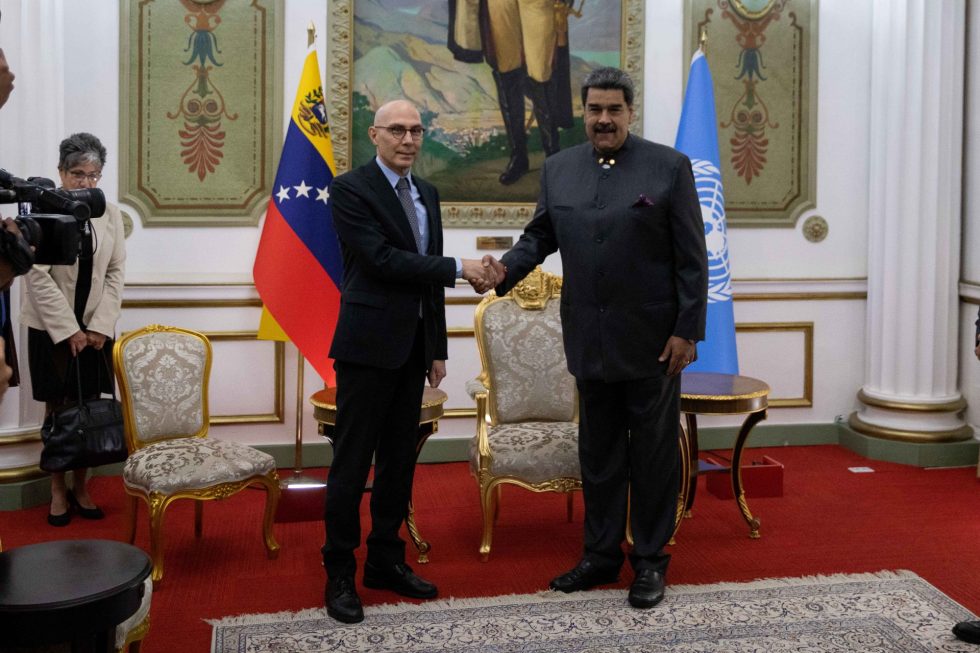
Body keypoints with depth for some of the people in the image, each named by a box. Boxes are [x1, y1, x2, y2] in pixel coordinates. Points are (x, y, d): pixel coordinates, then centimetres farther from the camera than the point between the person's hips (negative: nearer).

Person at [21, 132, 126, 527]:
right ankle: (58, 491, 14)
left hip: (96, 327, 3)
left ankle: (81, 487, 17)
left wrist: (100, 326, -7)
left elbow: (116, 273, 2)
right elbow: (38, 277, -12)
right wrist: (69, 330, -14)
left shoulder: (109, 213, 1)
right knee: (58, 407, 5)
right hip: (52, 327, -3)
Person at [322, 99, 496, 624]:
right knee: (352, 462, -1)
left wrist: (437, 349, 13)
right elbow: (383, 259, -19)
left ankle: (386, 560, 24)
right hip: (369, 344, -7)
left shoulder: (427, 194, 13)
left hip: (413, 345, 7)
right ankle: (339, 574, 9)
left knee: (399, 460, 12)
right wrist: (459, 269, -17)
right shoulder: (351, 189, -9)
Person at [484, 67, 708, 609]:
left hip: (653, 340, -3)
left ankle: (649, 561, 20)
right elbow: (540, 235, 12)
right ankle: (602, 555, 26)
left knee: (652, 454, 7)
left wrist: (687, 330, -10)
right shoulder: (558, 169, 6)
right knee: (597, 453, 13)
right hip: (590, 341, 4)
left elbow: (691, 258, -6)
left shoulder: (669, 167, -5)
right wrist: (508, 268, -9)